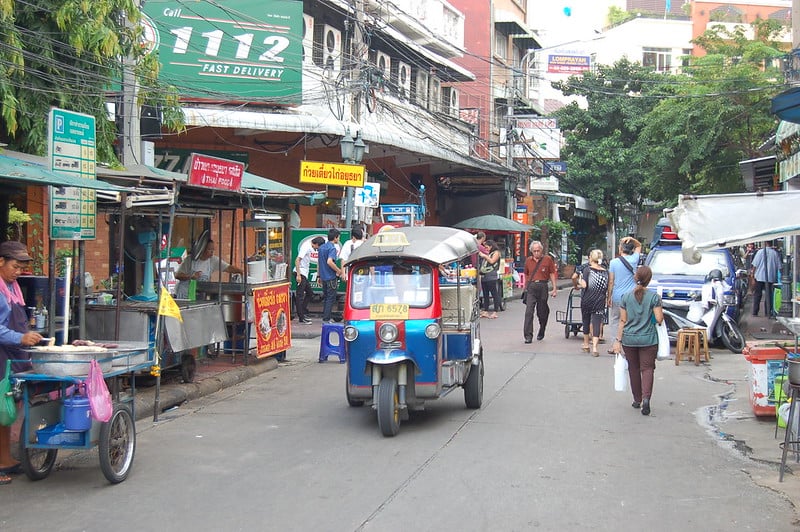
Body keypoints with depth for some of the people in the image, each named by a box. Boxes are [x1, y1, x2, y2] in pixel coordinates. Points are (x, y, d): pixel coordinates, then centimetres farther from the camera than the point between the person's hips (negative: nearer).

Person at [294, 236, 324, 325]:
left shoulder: (309, 248, 16)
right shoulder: (306, 247, -14)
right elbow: (297, 260, -21)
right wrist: (298, 275, -25)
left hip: (304, 274, 10)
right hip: (300, 274, -10)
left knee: (310, 293, 17)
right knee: (300, 296, -5)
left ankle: (303, 313, 23)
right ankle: (301, 317, -2)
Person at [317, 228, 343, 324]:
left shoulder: (321, 247, 11)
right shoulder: (332, 248, -15)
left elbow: (318, 262, 17)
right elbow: (329, 262, -29)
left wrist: (319, 276, 23)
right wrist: (339, 270, -17)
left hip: (323, 276, 8)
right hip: (331, 277, -8)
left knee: (325, 298, 16)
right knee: (330, 299, -2)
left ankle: (325, 318, 20)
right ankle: (326, 319, -3)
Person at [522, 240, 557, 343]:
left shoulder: (547, 259, 1)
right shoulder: (528, 260, 9)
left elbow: (552, 274, 3)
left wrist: (555, 288, -1)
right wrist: (525, 287, 20)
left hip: (542, 286, -1)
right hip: (531, 287, 1)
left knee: (542, 312, 9)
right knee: (529, 312, -10)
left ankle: (541, 332, 33)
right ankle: (528, 336, -10)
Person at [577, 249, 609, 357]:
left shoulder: (587, 269, -7)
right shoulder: (606, 272, 3)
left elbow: (584, 285, -14)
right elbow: (608, 288, 3)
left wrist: (579, 281, 5)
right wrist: (607, 299, 18)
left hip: (587, 300, -1)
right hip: (599, 301, 1)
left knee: (586, 322, 16)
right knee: (597, 323, -1)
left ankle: (586, 345, 29)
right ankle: (594, 347, -13)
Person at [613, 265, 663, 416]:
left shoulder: (626, 297, -2)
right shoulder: (654, 297, -9)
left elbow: (623, 321, -1)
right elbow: (659, 319, -11)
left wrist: (618, 339, 3)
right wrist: (660, 311, 11)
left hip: (629, 339, 2)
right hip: (648, 339, -2)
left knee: (633, 368, 14)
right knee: (647, 368, 2)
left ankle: (637, 400, 22)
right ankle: (646, 397, -17)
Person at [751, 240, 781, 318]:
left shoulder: (760, 252, -7)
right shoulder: (775, 253, -4)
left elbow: (755, 265, -5)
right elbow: (779, 267, 0)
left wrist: (753, 273, 8)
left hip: (760, 277, -1)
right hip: (771, 277, 1)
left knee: (757, 295, 8)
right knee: (769, 295, 10)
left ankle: (755, 312, 7)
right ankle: (768, 312, 9)